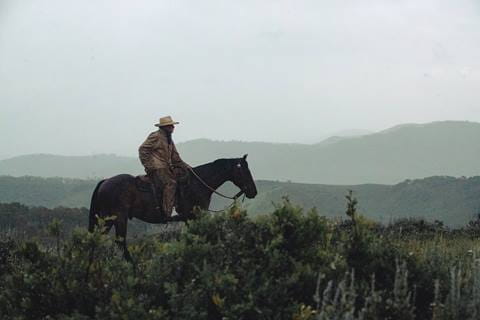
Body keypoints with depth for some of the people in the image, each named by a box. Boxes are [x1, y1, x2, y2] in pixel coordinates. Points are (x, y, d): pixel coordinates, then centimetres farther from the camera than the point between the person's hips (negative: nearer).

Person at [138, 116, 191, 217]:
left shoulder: (169, 140, 22)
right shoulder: (155, 137, -6)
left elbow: (175, 157, 26)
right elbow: (143, 150, -10)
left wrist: (185, 166, 15)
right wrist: (148, 165, -14)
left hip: (166, 167, 10)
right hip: (157, 168, -10)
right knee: (170, 183, -22)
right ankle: (167, 212, -25)